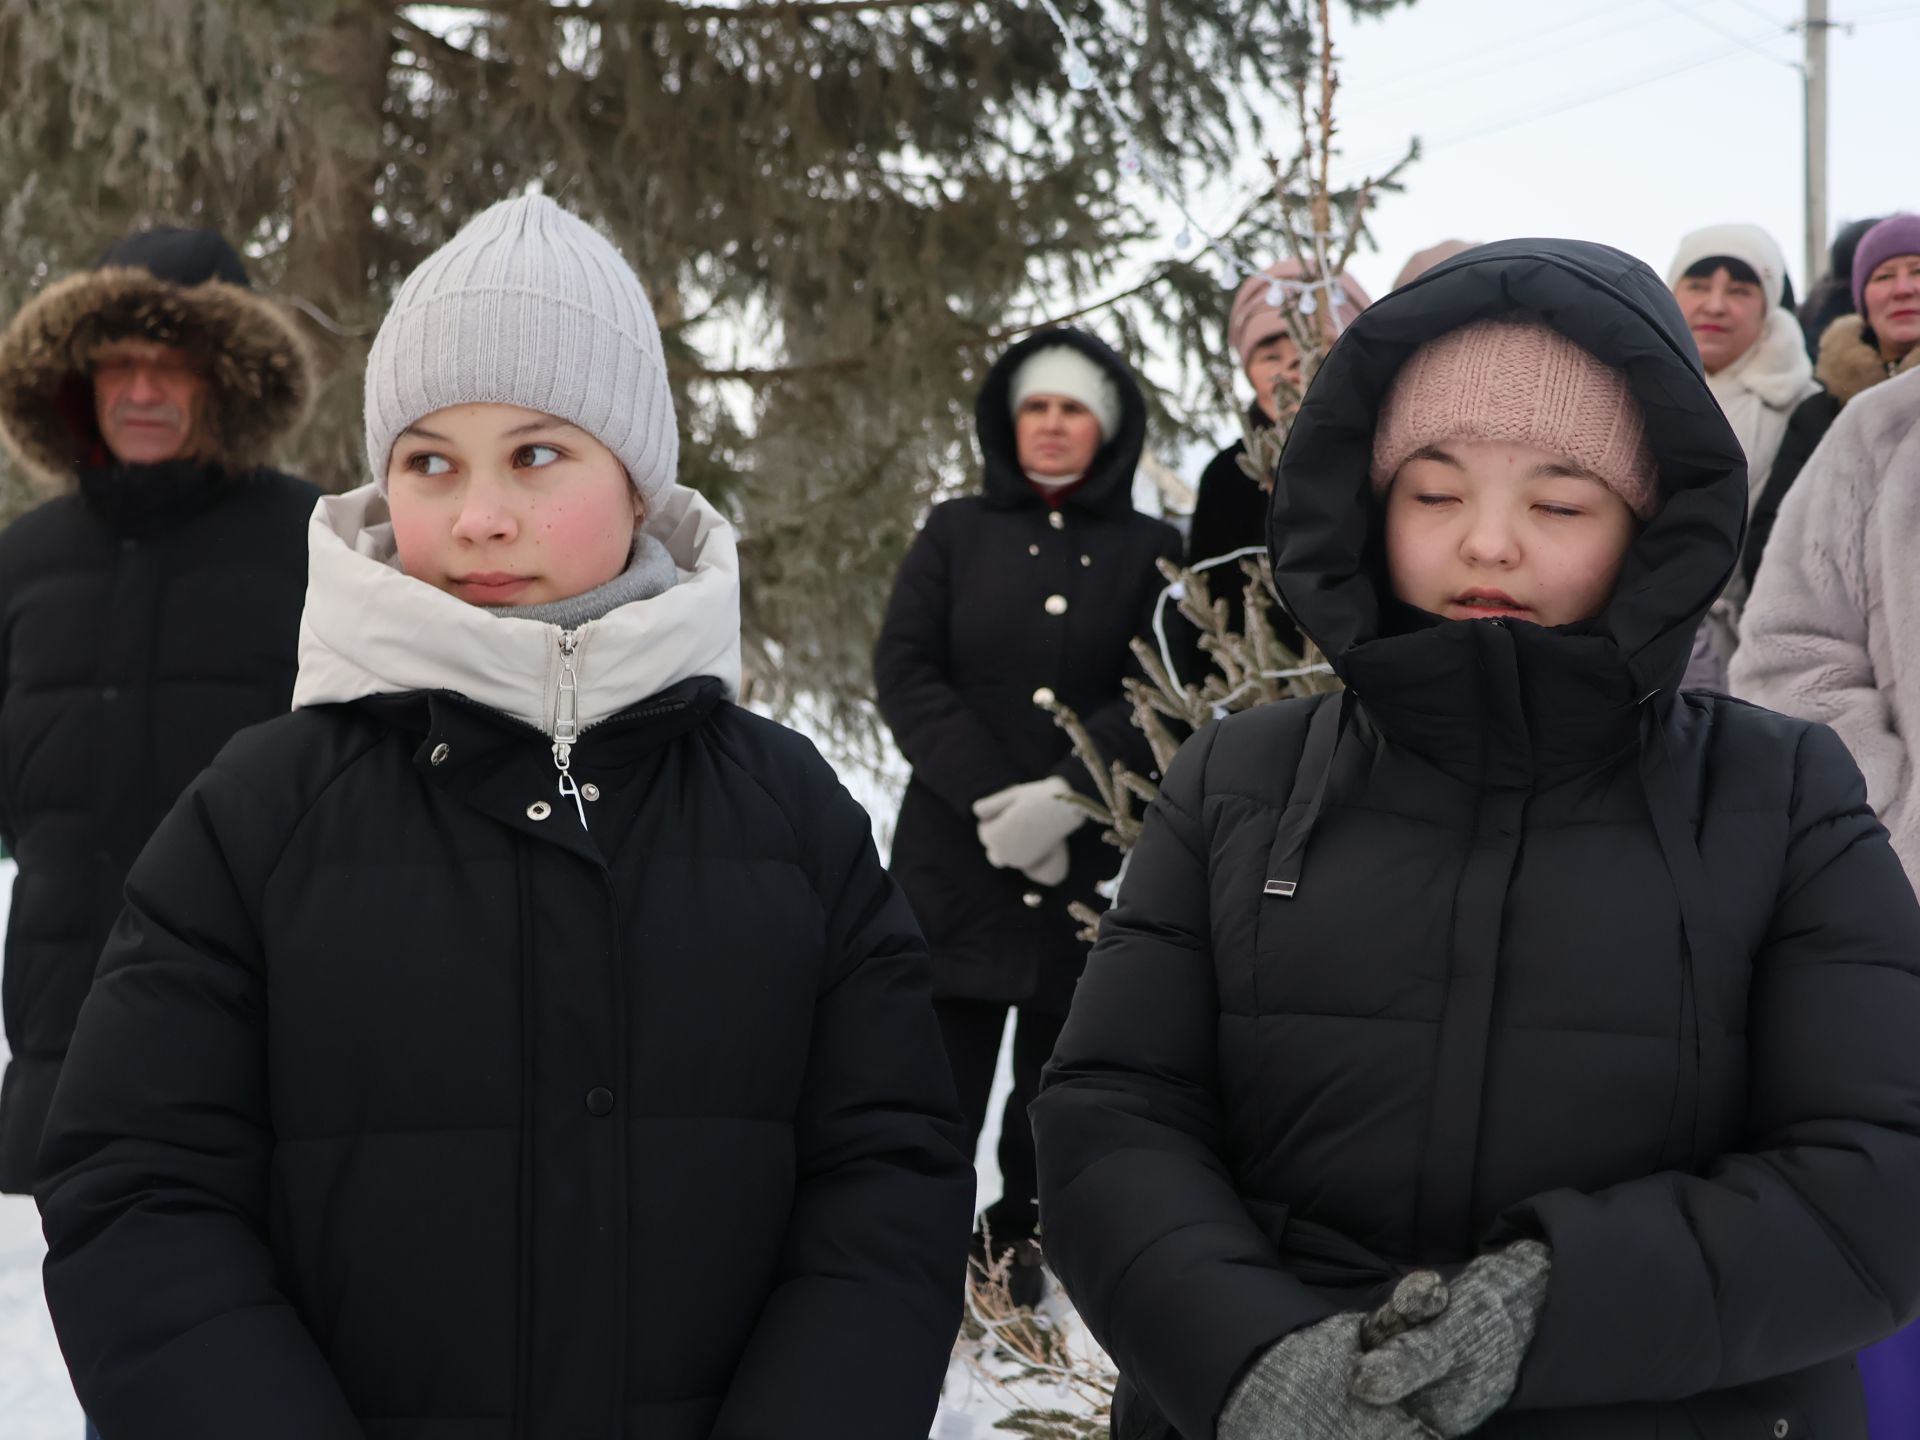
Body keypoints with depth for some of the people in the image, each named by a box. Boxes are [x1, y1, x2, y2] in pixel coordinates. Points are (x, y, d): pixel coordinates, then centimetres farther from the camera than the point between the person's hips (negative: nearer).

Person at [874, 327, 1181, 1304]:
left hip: (1097, 864, 0)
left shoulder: (1152, 552, 7)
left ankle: (1017, 1248, 20)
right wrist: (992, 797, -13)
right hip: (955, 858, 0)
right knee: (942, 1073, -4)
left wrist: (1065, 797, -17)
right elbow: (903, 673, 0)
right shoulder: (955, 534, 9)